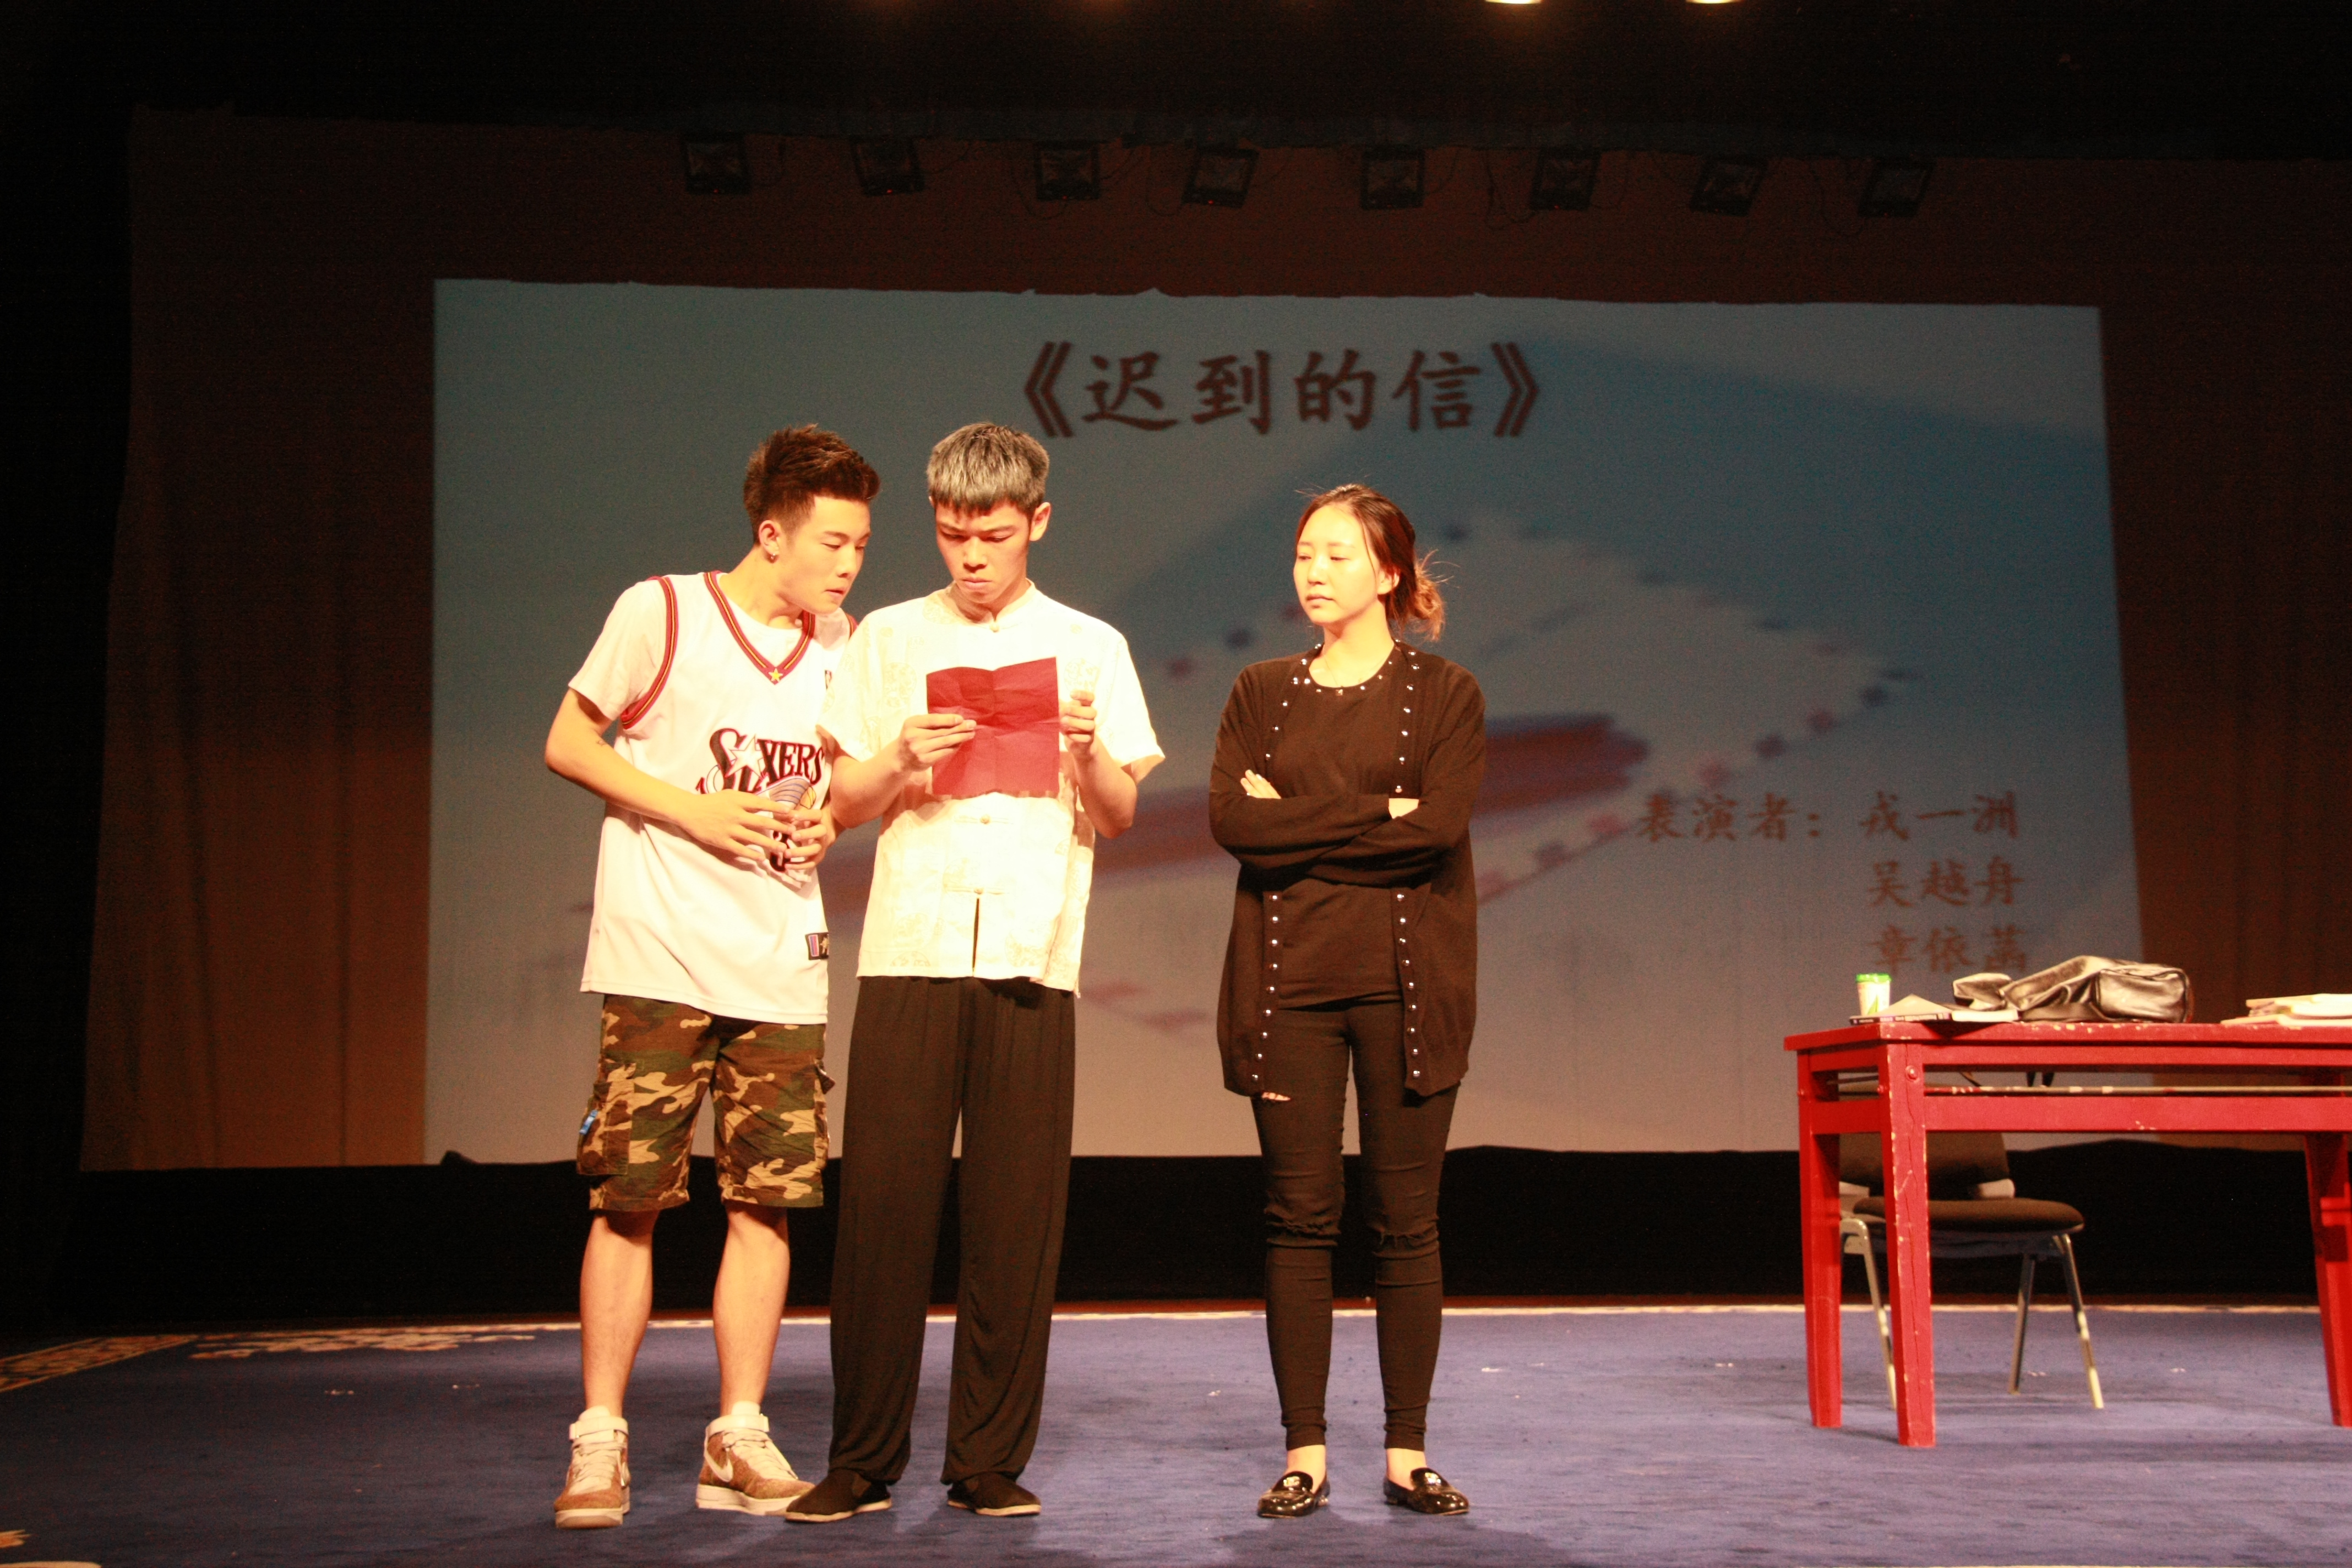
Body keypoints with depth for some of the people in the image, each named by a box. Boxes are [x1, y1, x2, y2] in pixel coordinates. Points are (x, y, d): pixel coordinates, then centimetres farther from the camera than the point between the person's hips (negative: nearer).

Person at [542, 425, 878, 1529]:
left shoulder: (838, 645, 12)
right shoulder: (662, 611, -4)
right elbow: (568, 744, -1)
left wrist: (828, 819, 0)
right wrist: (693, 812, -12)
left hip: (782, 964, 5)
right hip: (662, 953, -4)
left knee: (768, 1198, 3)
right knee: (631, 1197, -4)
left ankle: (739, 1439, 13)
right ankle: (600, 1440, 6)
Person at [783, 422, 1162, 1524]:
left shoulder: (1089, 647, 13)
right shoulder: (888, 639, 14)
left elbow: (1119, 819, 12)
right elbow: (842, 804, 14)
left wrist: (1088, 748, -8)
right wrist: (902, 759, -6)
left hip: (1033, 957, 0)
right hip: (910, 949, 0)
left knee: (1015, 1215, -2)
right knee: (882, 1202, -4)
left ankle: (989, 1460, 7)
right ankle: (863, 1460, 5)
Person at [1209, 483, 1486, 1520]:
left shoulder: (1444, 694, 6)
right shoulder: (1261, 694, 13)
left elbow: (1439, 826, -10)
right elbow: (1229, 818, -3)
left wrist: (1297, 822, -7)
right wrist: (1373, 817, -9)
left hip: (1407, 982, -2)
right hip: (1288, 980, 2)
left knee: (1405, 1221, 1)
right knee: (1299, 1217, 1)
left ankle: (1407, 1453, 10)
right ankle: (1304, 1453, 8)